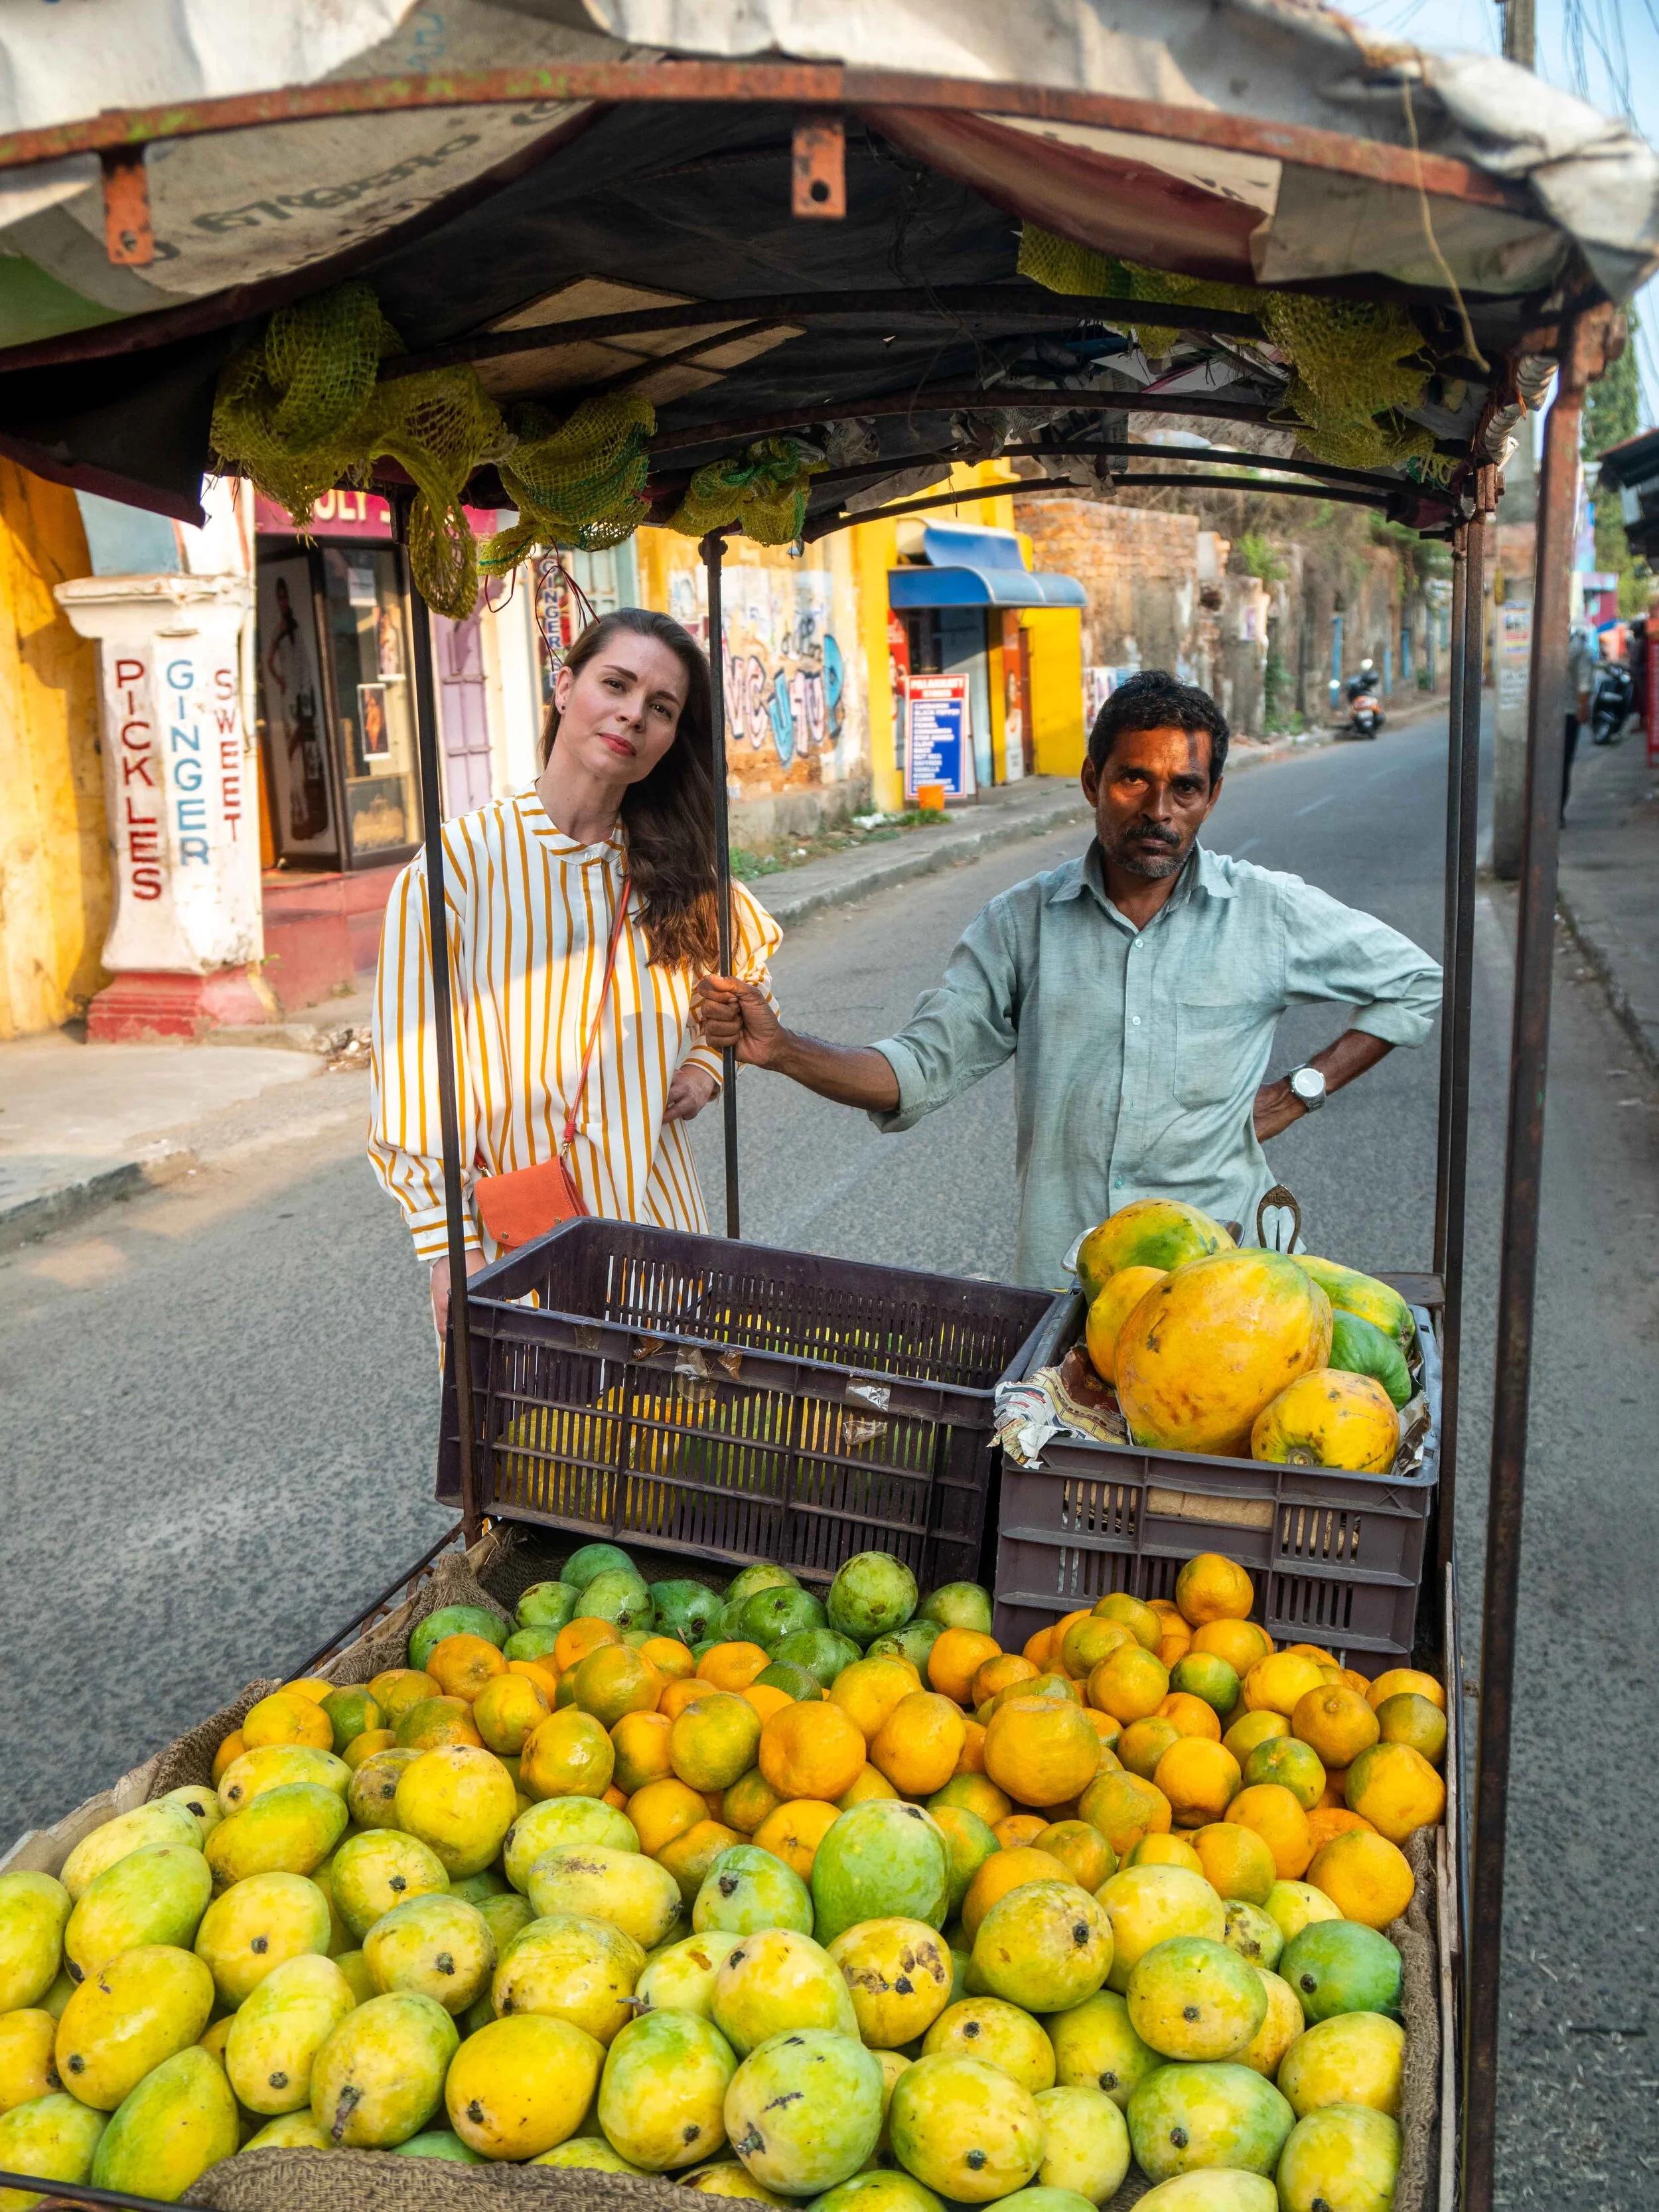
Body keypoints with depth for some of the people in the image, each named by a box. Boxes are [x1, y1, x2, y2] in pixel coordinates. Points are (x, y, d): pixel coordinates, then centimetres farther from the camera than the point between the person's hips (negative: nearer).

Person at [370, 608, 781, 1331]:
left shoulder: (672, 864, 4)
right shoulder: (463, 861, -11)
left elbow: (748, 968, 24)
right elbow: (413, 1065, -11)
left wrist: (705, 1064, 6)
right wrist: (450, 1246, -14)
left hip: (657, 1213, 4)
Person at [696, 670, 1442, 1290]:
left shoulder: (1269, 912, 1)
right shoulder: (1023, 921, 4)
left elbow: (1415, 984, 14)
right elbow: (919, 1070, 1)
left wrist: (1303, 1089, 4)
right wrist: (779, 1048, -14)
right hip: (1057, 1283, 1)